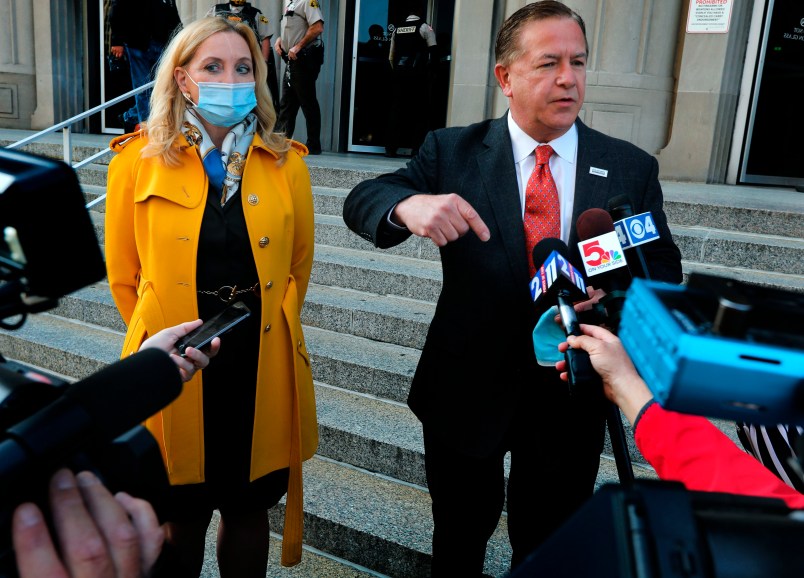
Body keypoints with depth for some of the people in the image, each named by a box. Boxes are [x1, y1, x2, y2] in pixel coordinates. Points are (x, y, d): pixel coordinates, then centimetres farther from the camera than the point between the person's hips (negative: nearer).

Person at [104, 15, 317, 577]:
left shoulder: (286, 162, 0)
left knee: (248, 508, 17)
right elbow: (123, 273, 5)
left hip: (262, 366, 1)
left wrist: (266, 324, 11)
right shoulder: (140, 159, -3)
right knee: (182, 519, 16)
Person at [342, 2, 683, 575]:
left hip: (571, 398, 1)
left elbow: (664, 269, 0)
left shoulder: (632, 169, -2)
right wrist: (408, 204, -34)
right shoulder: (452, 151, -6)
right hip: (465, 392, 0)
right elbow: (360, 200, -10)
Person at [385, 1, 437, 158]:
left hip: (399, 73, 4)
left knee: (396, 109, 5)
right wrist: (431, 73, 4)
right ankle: (417, 148, -2)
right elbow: (434, 53, -5)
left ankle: (390, 147, 2)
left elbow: (391, 56, 15)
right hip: (417, 74, -4)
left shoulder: (397, 28, 13)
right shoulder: (425, 27, -1)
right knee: (420, 110, 2)